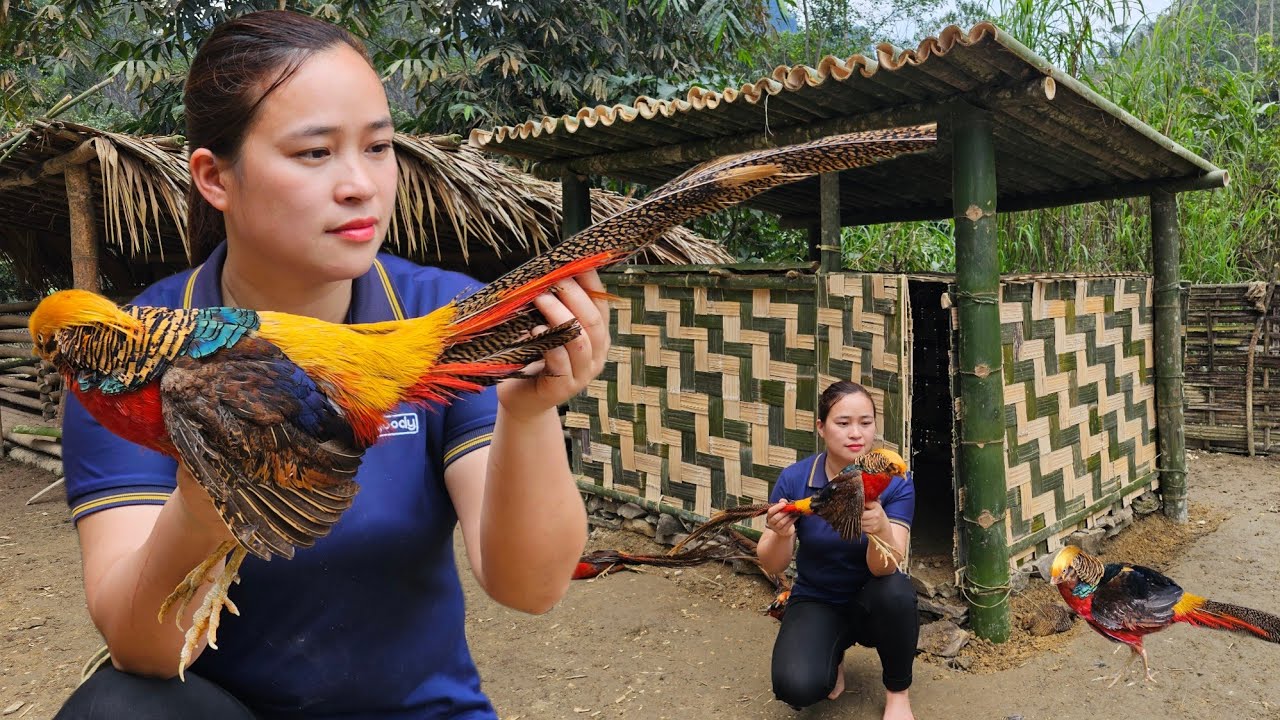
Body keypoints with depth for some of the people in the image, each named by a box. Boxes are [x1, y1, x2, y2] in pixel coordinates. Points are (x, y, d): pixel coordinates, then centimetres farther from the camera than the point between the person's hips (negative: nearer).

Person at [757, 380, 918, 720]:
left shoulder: (896, 483, -17)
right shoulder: (794, 479, -16)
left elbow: (885, 568, -28)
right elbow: (772, 565, -12)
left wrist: (881, 528, -50)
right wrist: (781, 535, -35)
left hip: (871, 602, 0)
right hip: (816, 602, 0)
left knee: (895, 590, -35)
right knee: (796, 687, -28)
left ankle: (897, 691, -5)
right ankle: (833, 656, 11)